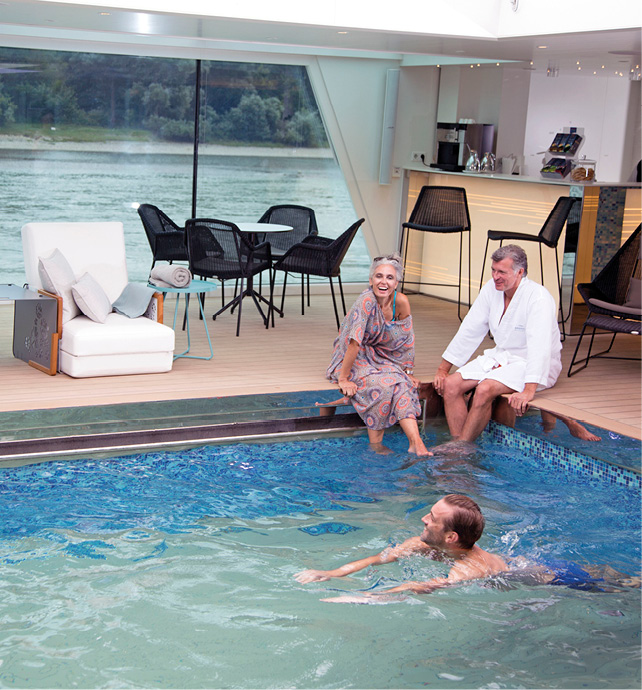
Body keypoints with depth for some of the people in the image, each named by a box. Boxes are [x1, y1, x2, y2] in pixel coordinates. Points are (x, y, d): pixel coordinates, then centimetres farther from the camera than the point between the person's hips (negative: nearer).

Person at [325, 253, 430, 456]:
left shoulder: (401, 302, -9)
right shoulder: (366, 300, -25)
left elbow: (407, 341, 3)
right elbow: (355, 342, -28)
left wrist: (408, 373, 4)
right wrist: (343, 379, -28)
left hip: (380, 359, 5)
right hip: (352, 360, -5)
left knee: (402, 385, -21)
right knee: (382, 385, -28)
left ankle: (416, 444, -27)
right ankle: (375, 446, -18)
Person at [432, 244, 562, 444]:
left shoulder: (538, 297, -22)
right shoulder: (491, 289, 0)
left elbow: (539, 347, -32)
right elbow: (469, 331, 6)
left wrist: (529, 391, -42)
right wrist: (442, 370, 4)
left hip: (531, 364, -7)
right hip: (500, 356, 7)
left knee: (484, 389, -31)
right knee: (451, 385, -13)